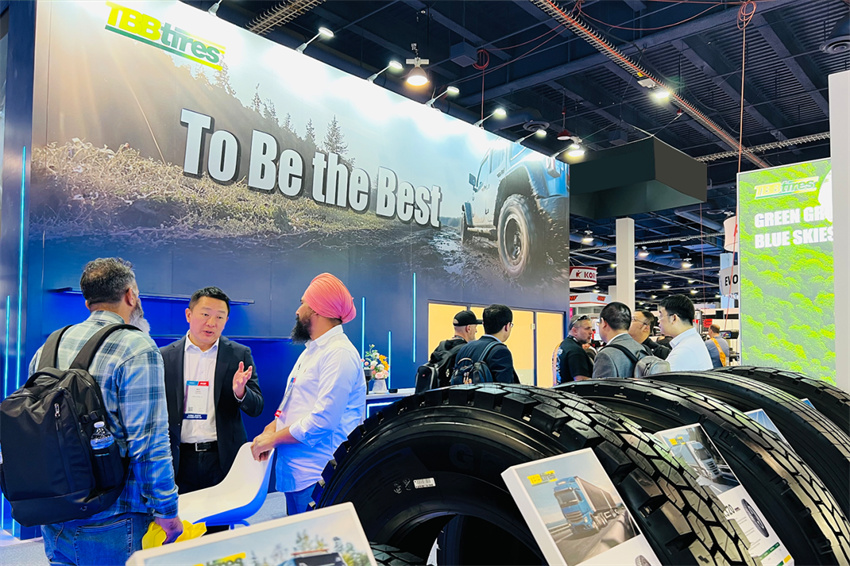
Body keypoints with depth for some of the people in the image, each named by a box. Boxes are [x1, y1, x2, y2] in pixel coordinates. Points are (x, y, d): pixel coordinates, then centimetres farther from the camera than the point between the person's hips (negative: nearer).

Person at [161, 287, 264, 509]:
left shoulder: (239, 354, 2)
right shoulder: (165, 356, 4)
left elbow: (256, 408, 1)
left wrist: (240, 392, -20)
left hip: (223, 459, 0)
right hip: (179, 461, 1)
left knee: (220, 525, 1)